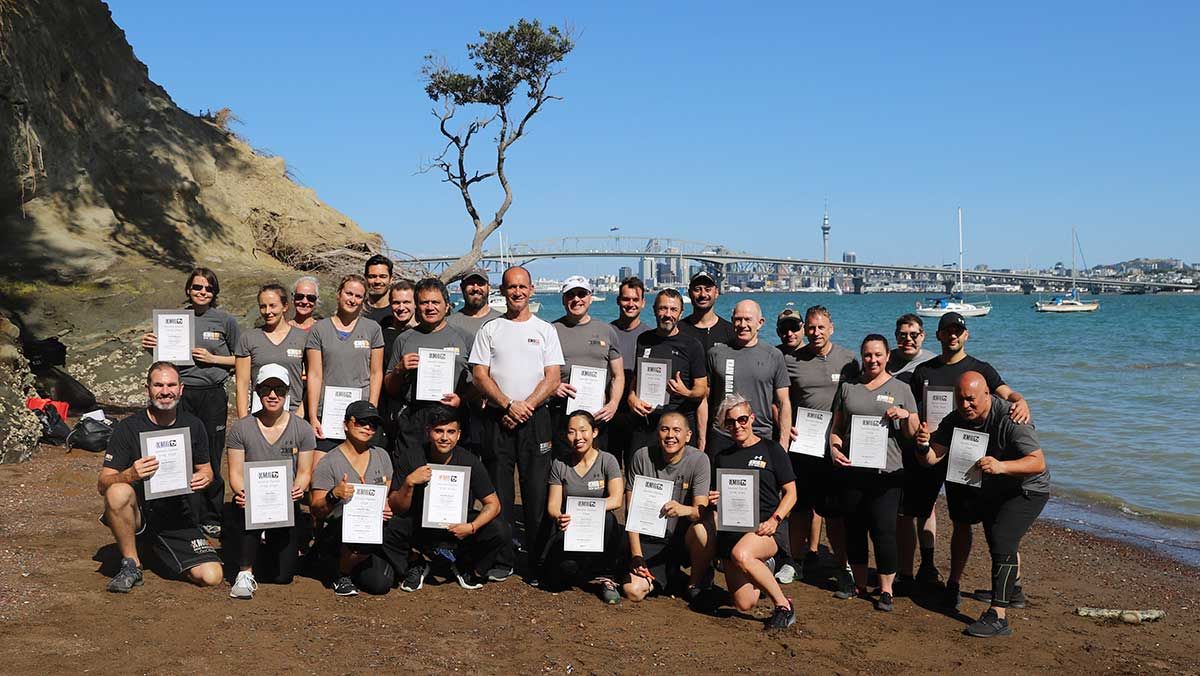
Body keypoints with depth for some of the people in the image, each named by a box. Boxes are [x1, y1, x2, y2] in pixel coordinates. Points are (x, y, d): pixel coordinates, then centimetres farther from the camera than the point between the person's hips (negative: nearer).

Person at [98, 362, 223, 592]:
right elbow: (102, 484, -12)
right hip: (139, 512, -2)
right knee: (118, 492, -37)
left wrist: (203, 477, -12)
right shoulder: (128, 428, -8)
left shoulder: (193, 426, 2)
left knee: (211, 577, -14)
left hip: (177, 516, 3)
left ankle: (157, 553, 18)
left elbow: (206, 469, 14)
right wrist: (130, 474, -34)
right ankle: (131, 565, -13)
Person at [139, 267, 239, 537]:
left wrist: (212, 358, -7)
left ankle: (212, 519, 16)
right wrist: (151, 346, -3)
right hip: (181, 393, 1)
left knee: (211, 457, 4)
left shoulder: (225, 320, 2)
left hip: (213, 395, -1)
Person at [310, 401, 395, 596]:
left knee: (381, 583, -18)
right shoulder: (329, 462, -6)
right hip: (335, 534, -4)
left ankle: (352, 565, 17)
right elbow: (316, 511, -9)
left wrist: (388, 508, -5)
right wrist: (334, 495, -29)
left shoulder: (381, 456, 10)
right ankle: (342, 575, -5)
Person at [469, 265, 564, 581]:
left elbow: (552, 379, 2)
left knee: (537, 493, -2)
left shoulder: (545, 330, 9)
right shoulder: (489, 329, 9)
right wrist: (508, 405, -11)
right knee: (498, 492, 4)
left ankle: (538, 563, 4)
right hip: (497, 418, 1)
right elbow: (479, 375, 2)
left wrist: (526, 406, -11)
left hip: (535, 419, -1)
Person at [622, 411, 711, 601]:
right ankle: (674, 578, 12)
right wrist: (636, 555, -14)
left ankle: (695, 583, -7)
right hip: (650, 541, 1)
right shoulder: (642, 457, -7)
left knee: (700, 528, -35)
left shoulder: (699, 460, -9)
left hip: (683, 539, -1)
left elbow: (702, 510, -19)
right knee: (633, 591, -20)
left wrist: (683, 510, -43)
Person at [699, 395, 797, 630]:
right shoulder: (721, 457, 19)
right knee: (744, 604, -8)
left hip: (763, 527, -4)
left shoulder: (771, 449, 7)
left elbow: (790, 493, 4)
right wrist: (711, 501, -1)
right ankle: (763, 570, 27)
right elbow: (714, 500, 24)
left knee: (741, 554, -38)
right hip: (730, 529, 4)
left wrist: (774, 520, -12)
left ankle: (784, 605, -19)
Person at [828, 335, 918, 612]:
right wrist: (834, 449, -4)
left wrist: (905, 416, -13)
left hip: (886, 472, -3)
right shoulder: (848, 388, 12)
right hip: (851, 471, 3)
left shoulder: (901, 389, 7)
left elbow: (913, 434, 7)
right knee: (854, 529, 10)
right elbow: (835, 427, 15)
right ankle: (859, 583, 24)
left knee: (883, 529, -7)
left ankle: (886, 590, 5)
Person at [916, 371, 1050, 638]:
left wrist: (1001, 466, -55)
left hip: (1026, 489, -7)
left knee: (1002, 541, -24)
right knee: (998, 542, 24)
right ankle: (1012, 588, 53)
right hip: (989, 490, 7)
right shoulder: (955, 420, -13)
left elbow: (1038, 463, -37)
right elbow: (932, 458, -18)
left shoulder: (1011, 418, -32)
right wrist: (924, 446, -42)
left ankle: (998, 616, -25)